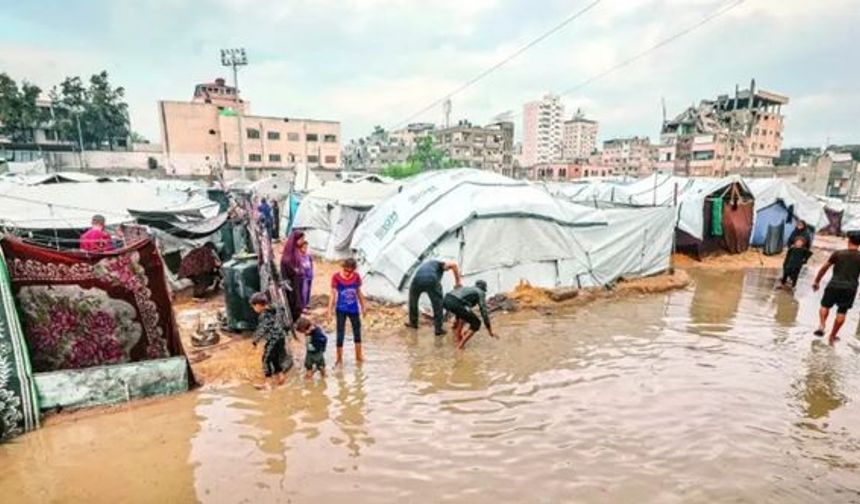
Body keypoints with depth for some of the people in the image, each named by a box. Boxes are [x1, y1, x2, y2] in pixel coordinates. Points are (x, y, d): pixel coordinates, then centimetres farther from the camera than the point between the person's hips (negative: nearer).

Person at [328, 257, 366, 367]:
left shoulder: (356, 276, -6)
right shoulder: (336, 277, -14)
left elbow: (359, 292, 6)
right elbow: (333, 294, -11)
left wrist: (363, 306, 12)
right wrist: (330, 310, -12)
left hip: (354, 309, 3)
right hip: (341, 310, -3)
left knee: (357, 332, 15)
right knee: (340, 334, 3)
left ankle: (359, 356, 33)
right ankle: (339, 359, 19)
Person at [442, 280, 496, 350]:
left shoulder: (467, 289, 40)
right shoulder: (481, 293, 21)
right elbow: (484, 313, 17)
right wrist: (490, 332, 25)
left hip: (446, 300, 8)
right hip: (455, 303, -8)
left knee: (462, 314, 38)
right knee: (476, 324, 11)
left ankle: (459, 340, 35)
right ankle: (461, 345, 9)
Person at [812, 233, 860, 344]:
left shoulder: (838, 253, -1)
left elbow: (824, 268, 4)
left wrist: (817, 281, 14)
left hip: (834, 285, -1)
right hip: (850, 288, 1)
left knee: (825, 306, 16)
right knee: (842, 312, 9)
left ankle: (821, 325, -6)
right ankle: (833, 336, 15)